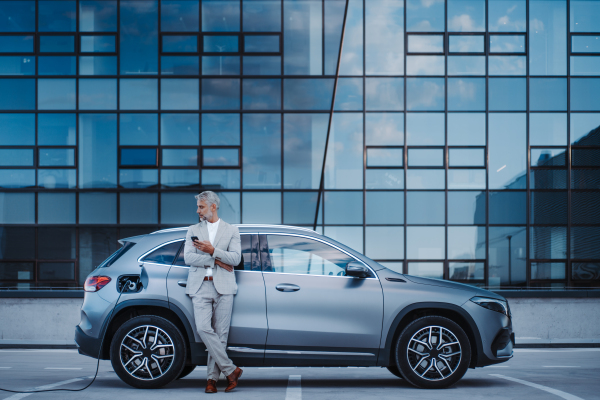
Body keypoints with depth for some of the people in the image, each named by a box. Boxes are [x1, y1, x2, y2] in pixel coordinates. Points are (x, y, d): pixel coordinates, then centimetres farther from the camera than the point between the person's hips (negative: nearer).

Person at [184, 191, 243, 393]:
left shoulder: (232, 231, 11)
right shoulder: (193, 230, 15)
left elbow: (235, 258, -1)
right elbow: (188, 257, 2)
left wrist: (212, 251, -12)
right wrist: (216, 261, -5)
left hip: (223, 287, -1)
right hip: (200, 287, 1)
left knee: (220, 333, -4)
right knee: (203, 329, -16)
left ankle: (212, 377, 2)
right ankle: (230, 370, -8)